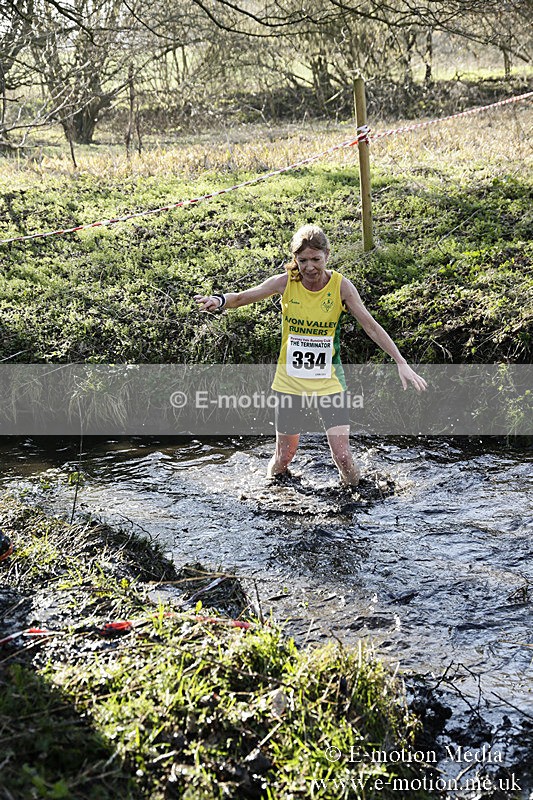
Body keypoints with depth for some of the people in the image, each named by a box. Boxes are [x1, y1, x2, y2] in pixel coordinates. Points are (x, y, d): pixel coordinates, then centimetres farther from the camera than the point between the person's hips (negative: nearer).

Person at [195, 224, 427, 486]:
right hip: (290, 380, 1)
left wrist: (401, 363, -15)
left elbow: (371, 326, -8)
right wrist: (219, 300, -25)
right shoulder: (285, 282, -8)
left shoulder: (341, 286, -10)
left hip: (329, 382, -1)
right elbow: (240, 298, -2)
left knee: (343, 456, -10)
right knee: (283, 458, 7)